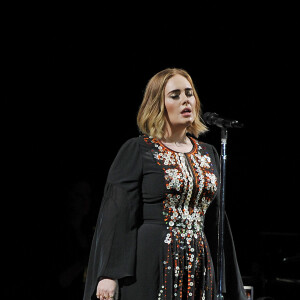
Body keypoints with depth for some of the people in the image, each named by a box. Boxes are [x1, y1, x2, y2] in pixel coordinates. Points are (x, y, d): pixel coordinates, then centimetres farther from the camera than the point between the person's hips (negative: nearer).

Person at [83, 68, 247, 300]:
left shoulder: (208, 154, 15)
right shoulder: (136, 151, -1)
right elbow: (117, 214, -7)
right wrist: (109, 275, -15)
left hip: (198, 264, 5)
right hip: (149, 264, -5)